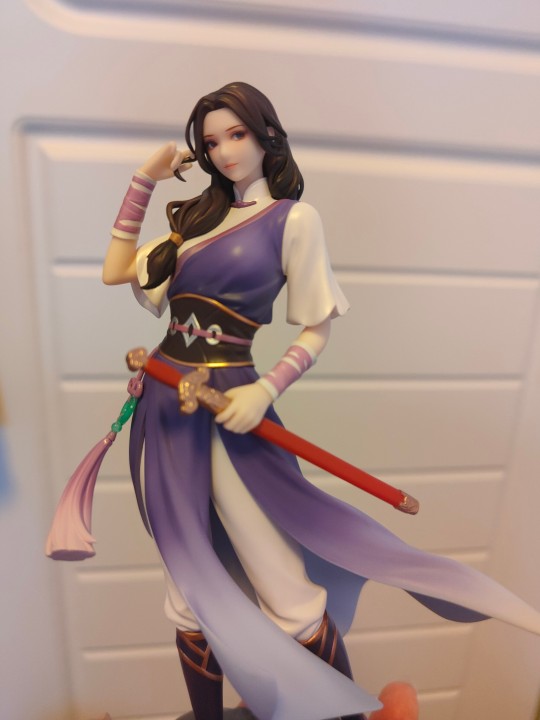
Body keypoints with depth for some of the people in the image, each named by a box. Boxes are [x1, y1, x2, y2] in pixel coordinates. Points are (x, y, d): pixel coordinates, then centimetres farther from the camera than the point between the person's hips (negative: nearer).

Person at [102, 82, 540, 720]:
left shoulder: (292, 218, -1)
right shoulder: (198, 215, 15)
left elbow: (316, 328, -2)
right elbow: (115, 270, 14)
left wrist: (266, 391, -17)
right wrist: (145, 178, 15)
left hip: (229, 410, -5)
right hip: (164, 405, 6)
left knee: (289, 597, -1)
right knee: (191, 593, 15)